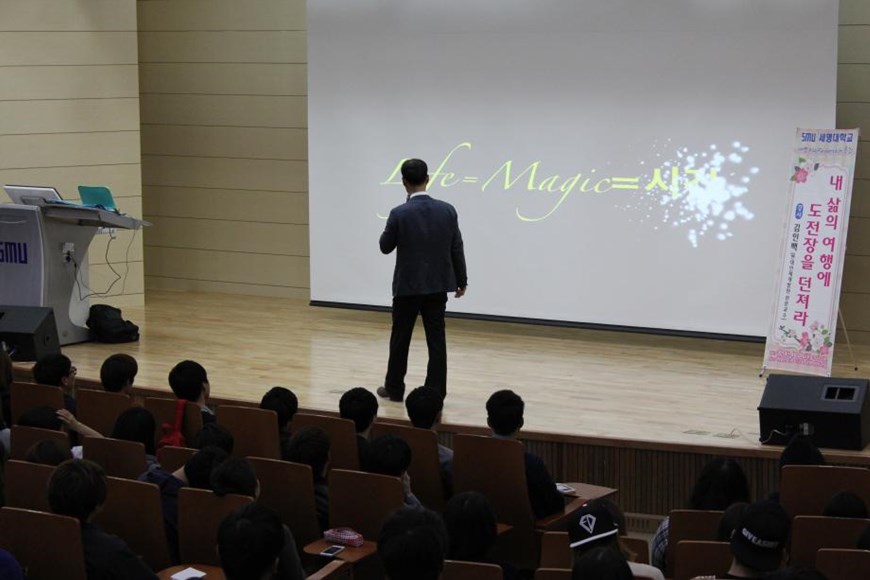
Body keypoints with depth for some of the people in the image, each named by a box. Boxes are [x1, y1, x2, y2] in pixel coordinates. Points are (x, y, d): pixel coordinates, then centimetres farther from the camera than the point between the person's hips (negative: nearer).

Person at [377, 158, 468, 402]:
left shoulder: (399, 213, -14)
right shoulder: (447, 210, -5)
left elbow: (385, 247, -1)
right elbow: (457, 249, 2)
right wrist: (461, 280, 12)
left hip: (408, 285, -2)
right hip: (438, 285, 3)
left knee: (400, 338, 10)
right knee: (436, 339, 5)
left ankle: (394, 388, 20)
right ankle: (436, 392, 5)